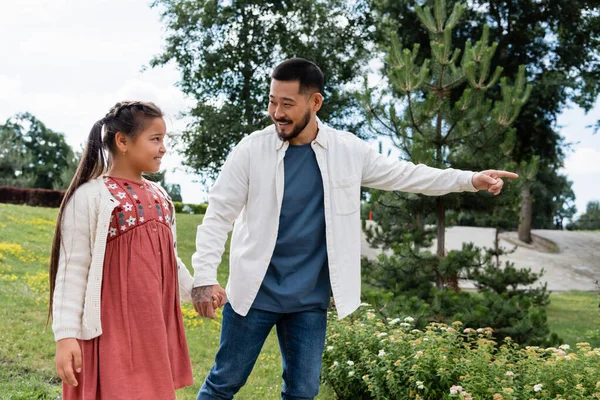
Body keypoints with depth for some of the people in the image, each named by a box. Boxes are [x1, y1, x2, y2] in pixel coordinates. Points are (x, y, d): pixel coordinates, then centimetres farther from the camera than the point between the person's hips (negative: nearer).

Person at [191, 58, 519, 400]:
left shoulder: (348, 150, -3)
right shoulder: (251, 150, -10)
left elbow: (403, 175, 7)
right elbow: (219, 216, -9)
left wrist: (471, 180, 3)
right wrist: (205, 278, -19)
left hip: (310, 298, 2)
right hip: (254, 292, -2)